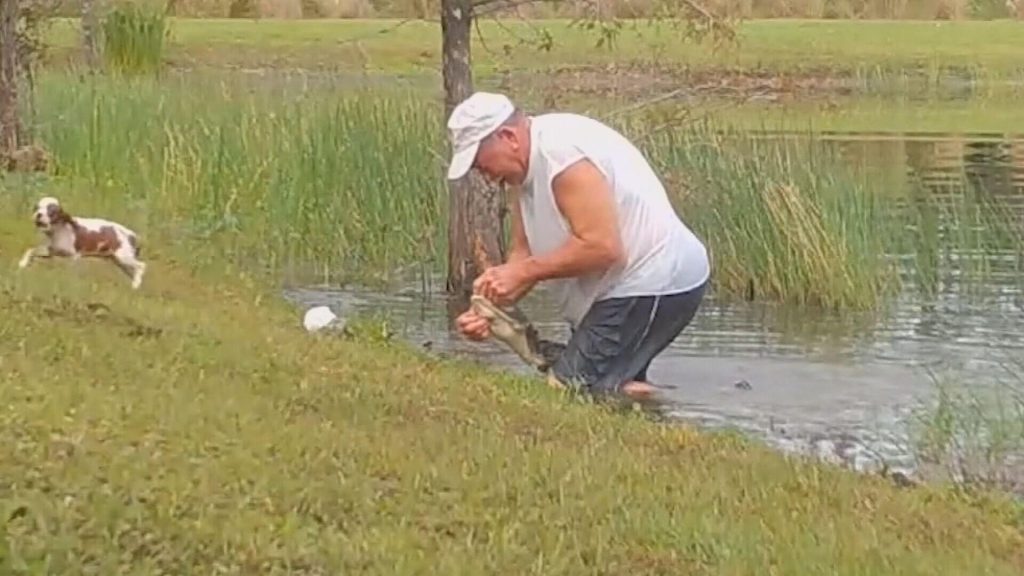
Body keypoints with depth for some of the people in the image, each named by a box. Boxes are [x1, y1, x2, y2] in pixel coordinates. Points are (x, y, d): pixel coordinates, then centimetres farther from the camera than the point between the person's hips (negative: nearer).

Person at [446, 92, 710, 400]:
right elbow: (523, 251, 8)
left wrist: (523, 272, -20)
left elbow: (602, 247, -26)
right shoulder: (526, 164, 9)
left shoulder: (561, 151, -22)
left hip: (656, 283, -11)